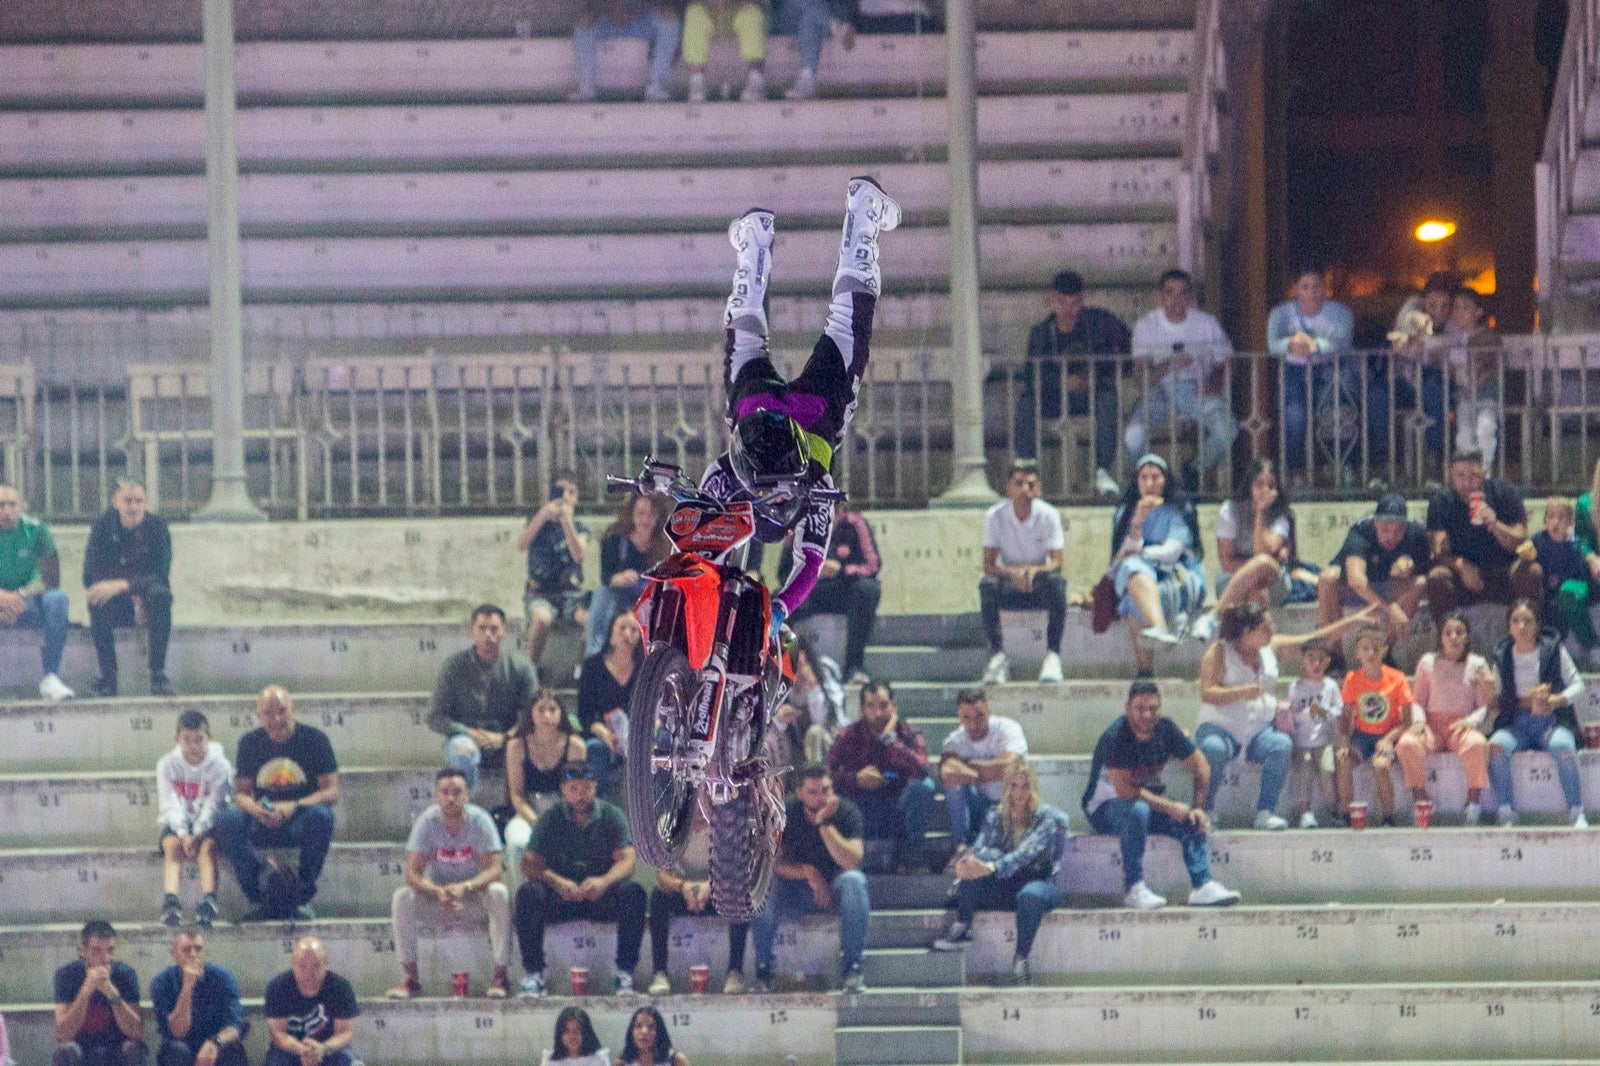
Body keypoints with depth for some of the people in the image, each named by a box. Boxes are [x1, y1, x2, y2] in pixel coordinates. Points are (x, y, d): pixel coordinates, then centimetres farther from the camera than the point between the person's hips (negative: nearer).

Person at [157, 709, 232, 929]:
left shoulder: (220, 765, -5)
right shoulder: (167, 765, 0)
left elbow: (213, 806, -13)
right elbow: (170, 806, -8)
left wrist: (197, 835, -26)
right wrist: (184, 835, -24)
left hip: (208, 824, -1)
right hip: (177, 824, 1)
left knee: (208, 846, -32)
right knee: (172, 845, -30)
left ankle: (208, 900, -51)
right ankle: (170, 901, -49)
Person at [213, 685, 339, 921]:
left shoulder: (314, 739, -3)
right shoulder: (250, 743, 5)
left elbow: (331, 792, -8)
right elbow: (241, 793, 5)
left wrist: (293, 807, -24)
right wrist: (256, 809, -20)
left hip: (302, 818, -2)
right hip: (263, 825, 2)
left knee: (320, 816, -37)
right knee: (227, 821, -27)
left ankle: (303, 899, -24)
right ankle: (259, 899, -22)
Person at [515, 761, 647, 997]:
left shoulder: (611, 816, 3)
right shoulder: (551, 820, 3)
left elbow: (627, 860, -8)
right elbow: (530, 863, -7)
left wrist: (604, 881, -31)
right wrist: (557, 882, -29)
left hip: (601, 896, 0)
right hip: (560, 898, 0)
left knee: (634, 893, -30)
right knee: (528, 893, -30)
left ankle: (625, 972, -24)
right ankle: (533, 973, -25)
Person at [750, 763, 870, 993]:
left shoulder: (846, 811, -13)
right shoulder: (786, 812, -8)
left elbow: (851, 862, -26)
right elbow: (772, 862, -12)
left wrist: (825, 823, -31)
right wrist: (808, 873, -26)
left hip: (833, 889, -1)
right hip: (795, 892, 1)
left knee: (854, 880, -34)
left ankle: (852, 969, -28)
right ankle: (762, 970, -18)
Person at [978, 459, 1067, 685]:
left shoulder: (1049, 516, -8)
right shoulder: (996, 516, -7)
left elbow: (1056, 563, -14)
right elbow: (988, 565, -12)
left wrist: (1034, 570, -37)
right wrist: (1012, 573, -34)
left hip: (1039, 587, -1)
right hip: (1009, 589, 1)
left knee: (1056, 582, -35)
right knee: (987, 585, -33)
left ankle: (1053, 655, -33)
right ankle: (998, 656, -30)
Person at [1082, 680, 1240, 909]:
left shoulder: (1166, 729, -6)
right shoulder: (1115, 737, -24)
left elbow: (1201, 767, 1)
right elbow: (1124, 789, -28)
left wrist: (1198, 807, -14)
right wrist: (1169, 807, -26)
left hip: (1150, 801, 6)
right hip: (1105, 807, -6)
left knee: (1193, 820, -19)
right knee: (1137, 810, -38)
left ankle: (1203, 885, -24)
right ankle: (1134, 888, -34)